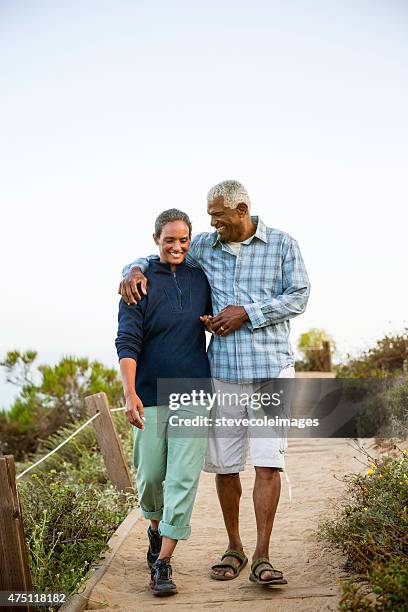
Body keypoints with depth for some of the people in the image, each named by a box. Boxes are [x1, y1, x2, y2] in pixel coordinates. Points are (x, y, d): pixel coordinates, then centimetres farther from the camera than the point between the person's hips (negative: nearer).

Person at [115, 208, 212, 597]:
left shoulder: (201, 278, 8)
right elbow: (127, 342, -10)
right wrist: (130, 393, -21)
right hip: (150, 394, -1)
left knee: (183, 478, -5)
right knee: (149, 475, 8)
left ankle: (163, 563, 1)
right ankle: (156, 529, 39)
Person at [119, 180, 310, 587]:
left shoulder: (282, 244, 3)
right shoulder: (205, 247, 9)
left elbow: (298, 297, 0)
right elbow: (160, 257, 21)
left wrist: (247, 313, -11)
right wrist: (135, 271, -3)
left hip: (271, 369, -2)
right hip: (223, 370, 3)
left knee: (268, 462, -8)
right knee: (224, 465, 5)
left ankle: (261, 558, -1)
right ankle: (234, 548, 23)